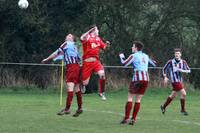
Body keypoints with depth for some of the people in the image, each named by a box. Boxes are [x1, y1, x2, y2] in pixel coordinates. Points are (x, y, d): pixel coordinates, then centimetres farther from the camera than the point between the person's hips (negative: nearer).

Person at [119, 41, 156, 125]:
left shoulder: (133, 56, -2)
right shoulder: (146, 56, 16)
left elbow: (124, 64, -10)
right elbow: (154, 64, 28)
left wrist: (121, 57, 8)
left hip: (137, 78, -5)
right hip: (146, 78, 5)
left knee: (130, 97, -1)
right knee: (138, 99, 8)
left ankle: (126, 118, -10)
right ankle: (133, 119, 2)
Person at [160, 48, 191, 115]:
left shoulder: (183, 62, 5)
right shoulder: (171, 62, -6)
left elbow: (189, 70, 2)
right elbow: (164, 69, 6)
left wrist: (182, 70, -16)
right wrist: (165, 77, -4)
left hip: (180, 81, 6)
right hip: (175, 81, -6)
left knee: (173, 95, 16)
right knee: (183, 93, -15)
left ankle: (163, 106, 33)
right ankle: (183, 110, -5)